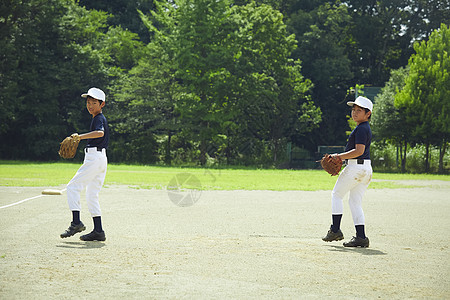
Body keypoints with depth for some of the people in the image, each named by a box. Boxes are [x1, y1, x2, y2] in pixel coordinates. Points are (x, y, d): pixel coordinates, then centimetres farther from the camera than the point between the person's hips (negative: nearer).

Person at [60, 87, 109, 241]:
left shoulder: (99, 119, -10)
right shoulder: (100, 118, 21)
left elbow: (100, 132, -31)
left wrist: (80, 136, -38)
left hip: (94, 158, -10)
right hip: (101, 159, 10)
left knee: (73, 187, -8)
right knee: (92, 195, 9)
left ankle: (76, 222, -15)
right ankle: (98, 231, 6)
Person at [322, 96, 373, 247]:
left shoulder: (361, 129, -14)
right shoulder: (365, 128, 19)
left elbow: (359, 151, -23)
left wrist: (339, 156, -20)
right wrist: (340, 157, 17)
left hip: (356, 167, -10)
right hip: (366, 170, 10)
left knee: (337, 195, 4)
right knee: (355, 202, 9)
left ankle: (335, 230, 2)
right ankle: (361, 237, 3)